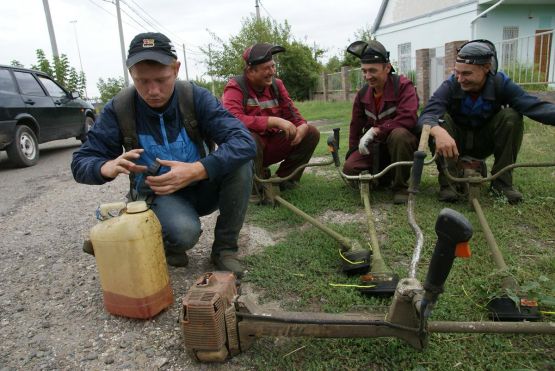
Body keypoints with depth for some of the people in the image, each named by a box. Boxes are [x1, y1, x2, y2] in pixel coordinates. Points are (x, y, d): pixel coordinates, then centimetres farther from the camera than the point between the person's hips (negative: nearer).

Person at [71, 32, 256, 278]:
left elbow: (244, 141, -27)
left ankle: (224, 248, -9)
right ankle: (171, 243, 5)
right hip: (158, 195, -2)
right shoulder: (119, 109, -13)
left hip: (201, 187, 2)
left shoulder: (196, 97, -16)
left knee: (239, 160, -27)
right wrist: (108, 167, -35)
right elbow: (81, 163, -10)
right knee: (184, 232, -35)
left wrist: (196, 170, -42)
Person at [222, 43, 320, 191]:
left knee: (311, 133, -4)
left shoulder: (276, 84, 2)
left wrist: (302, 126, -21)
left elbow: (291, 113, 4)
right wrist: (274, 121, -34)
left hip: (272, 144, 6)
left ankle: (284, 178, 5)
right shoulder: (236, 87, -16)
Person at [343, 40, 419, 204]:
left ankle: (400, 186, -20)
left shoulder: (403, 86, -15)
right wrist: (353, 154, 7)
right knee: (349, 169, -16)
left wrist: (375, 130, -30)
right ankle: (385, 175, 14)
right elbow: (356, 126, 11)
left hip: (401, 141, -5)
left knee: (399, 134, -40)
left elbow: (408, 119, -30)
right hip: (375, 146, 5)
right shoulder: (363, 94, 2)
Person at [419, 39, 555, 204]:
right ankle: (447, 181, -20)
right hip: (455, 145, -1)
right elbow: (427, 115, -38)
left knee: (511, 116, -24)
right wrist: (439, 132, -61)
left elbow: (535, 106, -30)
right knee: (441, 118, -30)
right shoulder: (450, 86, -21)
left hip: (484, 143, 2)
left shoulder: (501, 84, -17)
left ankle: (502, 181, -11)